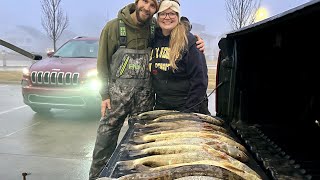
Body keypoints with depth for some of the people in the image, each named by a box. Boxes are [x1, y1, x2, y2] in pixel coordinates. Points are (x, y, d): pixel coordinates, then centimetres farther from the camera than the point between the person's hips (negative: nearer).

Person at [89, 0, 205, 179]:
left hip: (145, 96, 2)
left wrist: (196, 41, -9)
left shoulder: (154, 28, 0)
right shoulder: (113, 27, -4)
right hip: (117, 94, -1)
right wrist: (105, 95, -3)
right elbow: (103, 62, 1)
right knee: (106, 137, 3)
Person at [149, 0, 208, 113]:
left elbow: (200, 80, -13)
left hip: (183, 108, -4)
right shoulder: (154, 40, 5)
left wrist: (189, 111, -14)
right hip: (160, 106, 5)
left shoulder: (188, 40, -11)